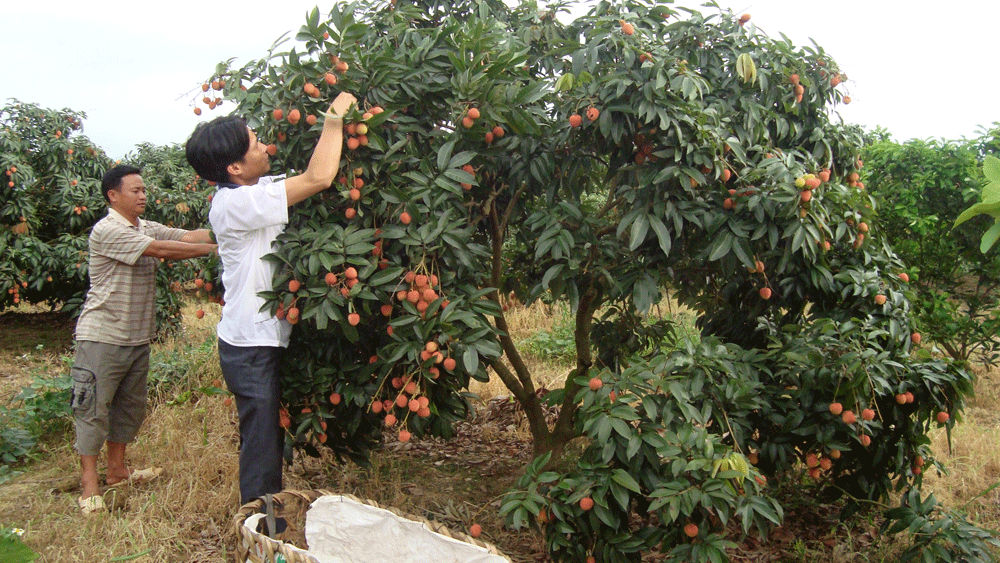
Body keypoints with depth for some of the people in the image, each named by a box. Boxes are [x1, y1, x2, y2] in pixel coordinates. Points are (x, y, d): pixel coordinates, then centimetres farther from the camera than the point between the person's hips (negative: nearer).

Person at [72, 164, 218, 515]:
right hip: (103, 337, -8)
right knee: (94, 408, -1)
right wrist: (215, 248, -23)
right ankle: (89, 485, 8)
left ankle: (117, 470, 30)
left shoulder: (147, 228, 10)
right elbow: (161, 250, -24)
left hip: (137, 337, 8)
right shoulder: (107, 231, -16)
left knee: (130, 406, 16)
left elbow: (188, 236, -1)